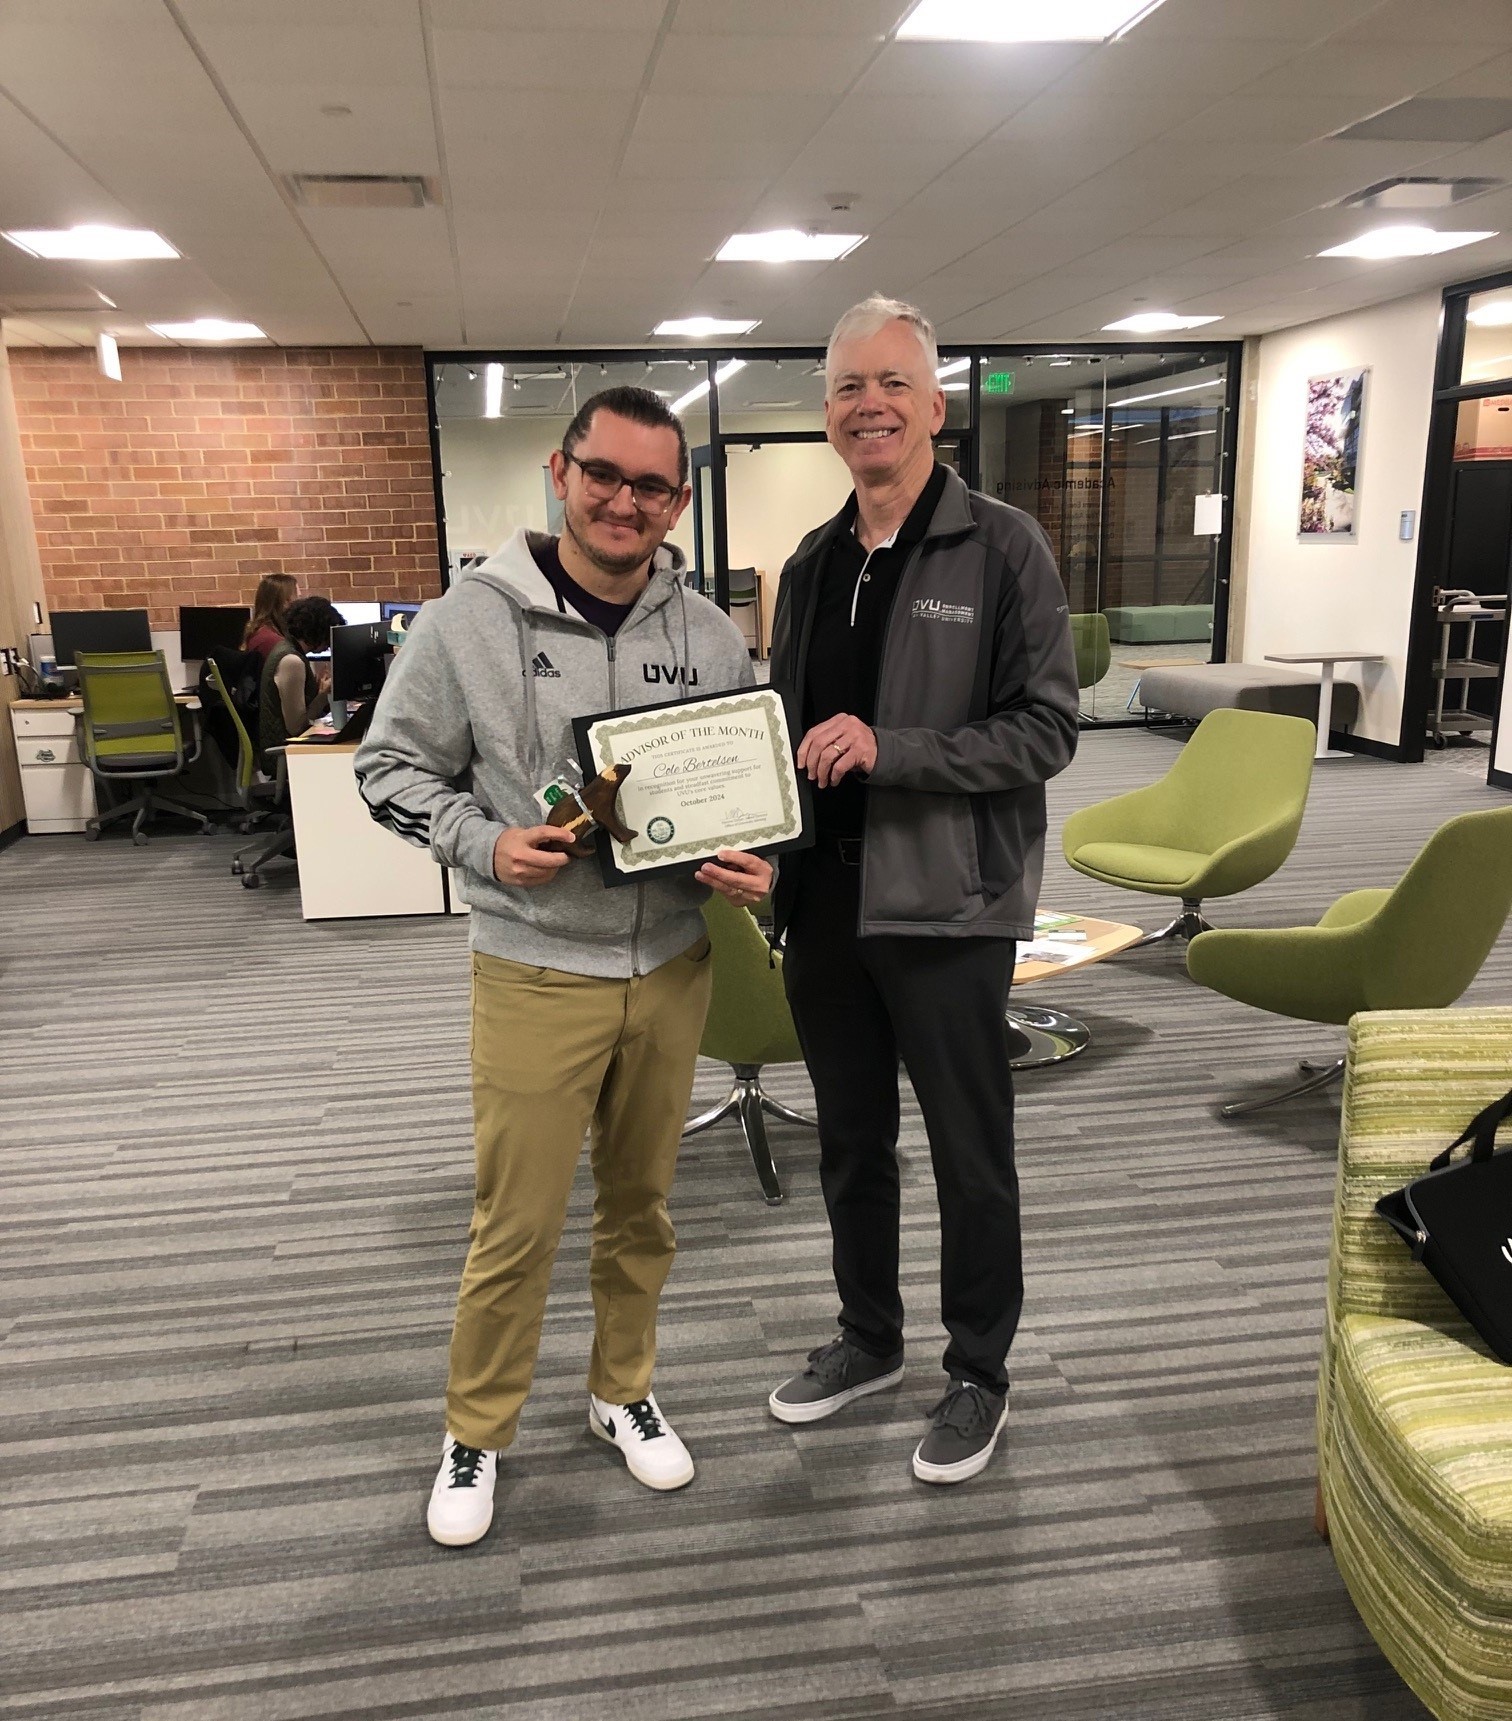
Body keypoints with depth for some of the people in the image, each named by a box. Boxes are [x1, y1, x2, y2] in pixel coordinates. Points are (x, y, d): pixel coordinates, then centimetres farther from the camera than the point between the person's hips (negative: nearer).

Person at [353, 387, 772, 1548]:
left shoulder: (709, 633, 1)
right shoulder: (471, 619, -8)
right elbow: (393, 767, -1)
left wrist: (754, 865, -11)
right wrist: (484, 843, -17)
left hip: (672, 966, 4)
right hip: (536, 974, -3)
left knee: (641, 1202, 18)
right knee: (517, 1224, 6)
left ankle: (624, 1392, 41)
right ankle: (476, 1436, 30)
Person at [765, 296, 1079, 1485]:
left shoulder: (1002, 548, -8)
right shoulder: (812, 564, 10)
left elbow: (1046, 730, -12)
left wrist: (888, 749, -23)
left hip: (948, 905, -5)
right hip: (825, 903, 6)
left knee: (970, 1154, 9)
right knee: (851, 1139, 19)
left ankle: (980, 1377, 30)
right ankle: (869, 1340, 40)